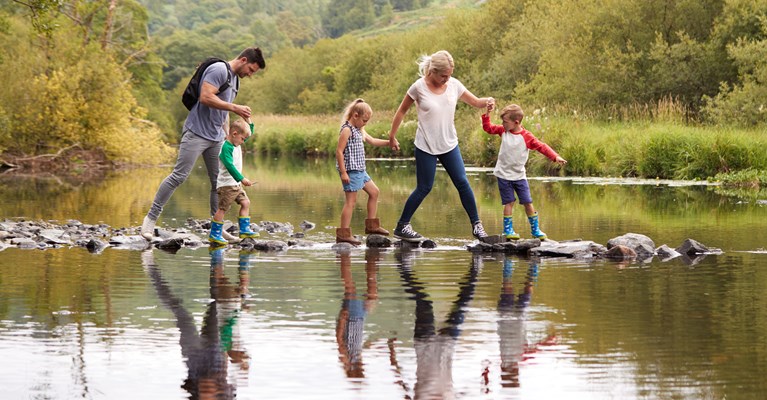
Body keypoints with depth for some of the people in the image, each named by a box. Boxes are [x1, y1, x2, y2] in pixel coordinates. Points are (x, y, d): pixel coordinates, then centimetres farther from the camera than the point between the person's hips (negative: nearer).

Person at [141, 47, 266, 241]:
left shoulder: (235, 80, 20)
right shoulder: (219, 70, -10)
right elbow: (206, 97, -22)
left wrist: (228, 135, 20)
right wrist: (235, 108, -19)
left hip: (216, 138, 9)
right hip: (197, 133, -9)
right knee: (179, 176, -12)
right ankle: (151, 218, -5)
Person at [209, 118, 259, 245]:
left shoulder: (236, 143, 10)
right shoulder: (226, 147, -20)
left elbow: (249, 133, 25)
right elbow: (229, 165, -29)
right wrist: (242, 179, -33)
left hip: (235, 184, 10)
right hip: (226, 184, -10)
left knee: (245, 202, 8)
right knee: (223, 208, -7)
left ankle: (244, 230, 13)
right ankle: (214, 234, -3)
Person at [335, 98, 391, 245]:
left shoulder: (359, 130, 15)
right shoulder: (347, 130, -14)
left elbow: (372, 140, 26)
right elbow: (339, 151, -18)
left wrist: (388, 142, 12)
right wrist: (343, 172, -21)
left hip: (360, 170, 10)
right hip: (351, 170, -10)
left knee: (374, 192, 17)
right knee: (351, 200, -9)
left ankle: (371, 225, 26)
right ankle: (343, 233, -9)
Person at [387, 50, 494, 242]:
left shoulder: (454, 85, -2)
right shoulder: (419, 87, -12)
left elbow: (475, 102, 6)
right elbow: (401, 111, -1)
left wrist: (486, 102, -17)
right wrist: (392, 136, 2)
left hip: (449, 145, 4)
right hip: (426, 147, -4)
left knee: (462, 183, 0)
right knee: (424, 188, -1)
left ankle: (476, 224, 8)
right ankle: (402, 226, 11)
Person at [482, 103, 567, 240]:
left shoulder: (526, 136, -12)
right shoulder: (503, 131, 0)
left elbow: (541, 147, -14)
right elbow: (488, 127, 10)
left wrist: (555, 157, -24)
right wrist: (487, 114, -3)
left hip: (519, 175, -1)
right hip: (503, 174, 1)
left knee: (527, 202, 3)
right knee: (509, 202, -3)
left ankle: (535, 229, 14)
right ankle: (507, 230, 3)